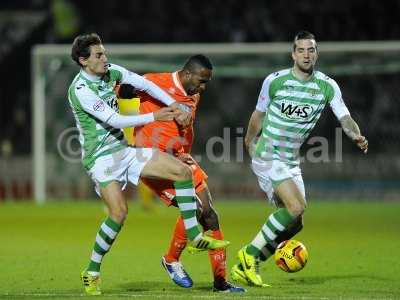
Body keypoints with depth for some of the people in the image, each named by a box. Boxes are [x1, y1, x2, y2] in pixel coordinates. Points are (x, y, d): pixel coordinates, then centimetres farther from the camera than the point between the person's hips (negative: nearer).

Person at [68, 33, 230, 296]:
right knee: (119, 211, -24)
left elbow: (143, 83, 14)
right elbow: (113, 120, -22)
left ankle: (194, 235, 4)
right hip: (100, 157, -8)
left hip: (124, 149, 8)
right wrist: (154, 117, -19)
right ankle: (92, 273, -8)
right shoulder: (80, 89, -19)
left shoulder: (110, 72, 3)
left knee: (182, 170, -3)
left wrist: (173, 105, 3)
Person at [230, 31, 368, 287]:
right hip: (268, 157, -6)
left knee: (294, 224, 3)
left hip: (291, 162, 6)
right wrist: (250, 141, 19)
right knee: (297, 207, -24)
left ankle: (245, 266, 15)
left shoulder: (328, 86, -1)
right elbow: (259, 114, 6)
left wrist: (357, 135, -30)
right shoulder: (274, 81, -9)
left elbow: (344, 117, -9)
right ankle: (251, 252, -11)